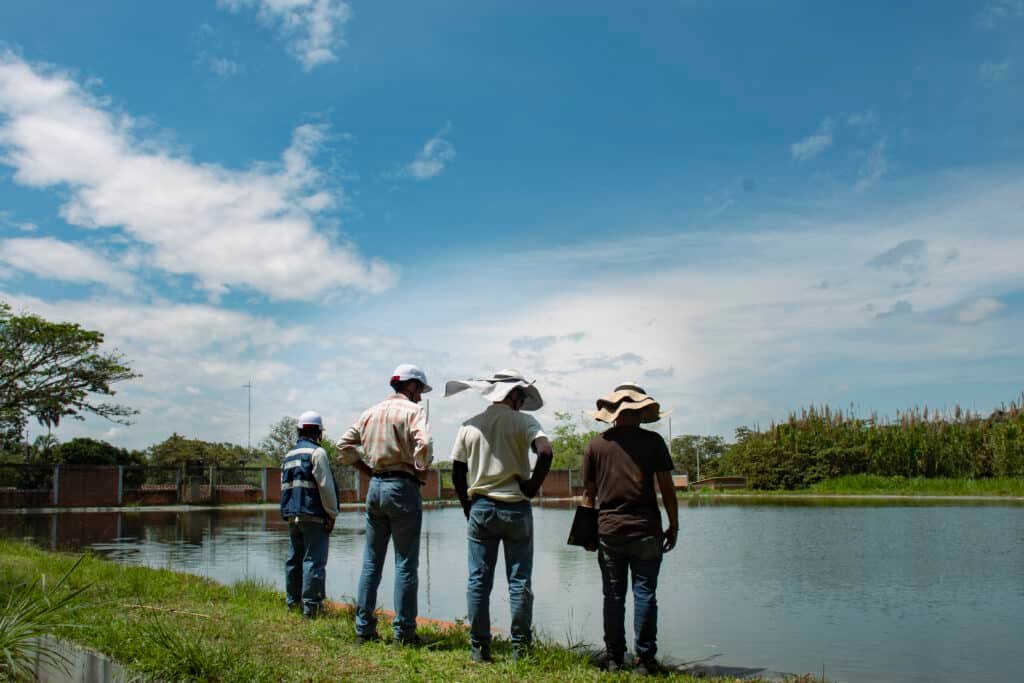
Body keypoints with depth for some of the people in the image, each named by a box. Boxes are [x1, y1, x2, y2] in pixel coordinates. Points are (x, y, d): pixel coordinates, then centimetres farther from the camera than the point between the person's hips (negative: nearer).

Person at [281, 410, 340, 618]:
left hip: (292, 516, 8)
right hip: (313, 515, -8)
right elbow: (325, 486, -13)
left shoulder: (289, 455, 17)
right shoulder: (317, 452, -9)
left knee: (294, 559, 13)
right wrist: (332, 515, -8)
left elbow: (284, 487, 19)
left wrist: (288, 513, 20)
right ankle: (311, 605, -8)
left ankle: (293, 601, 19)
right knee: (314, 560, -6)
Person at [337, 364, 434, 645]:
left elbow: (344, 446, 11)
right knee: (406, 563, 0)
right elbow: (423, 445, -23)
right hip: (403, 487, -6)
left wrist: (368, 471, 12)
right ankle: (404, 631, 4)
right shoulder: (412, 411, -7)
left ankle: (364, 628, 17)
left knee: (371, 561, 13)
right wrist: (421, 470, -7)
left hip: (375, 486, 6)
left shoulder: (371, 412, 13)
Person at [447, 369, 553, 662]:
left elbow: (457, 473, 6)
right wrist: (533, 485, -8)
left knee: (478, 580, 7)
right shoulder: (523, 422, -5)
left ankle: (479, 647, 11)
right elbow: (545, 452, -22)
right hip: (515, 508, -2)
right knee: (519, 580, 5)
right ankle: (520, 645, 9)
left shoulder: (469, 426, 5)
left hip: (480, 508, 3)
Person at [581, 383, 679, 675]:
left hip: (608, 530, 2)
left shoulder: (596, 445, 4)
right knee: (644, 593, 4)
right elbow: (667, 487, -2)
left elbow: (588, 492, 7)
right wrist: (673, 525, 6)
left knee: (613, 595, 9)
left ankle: (613, 657, 14)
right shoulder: (653, 442, 0)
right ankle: (644, 658, 6)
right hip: (646, 530, -1)